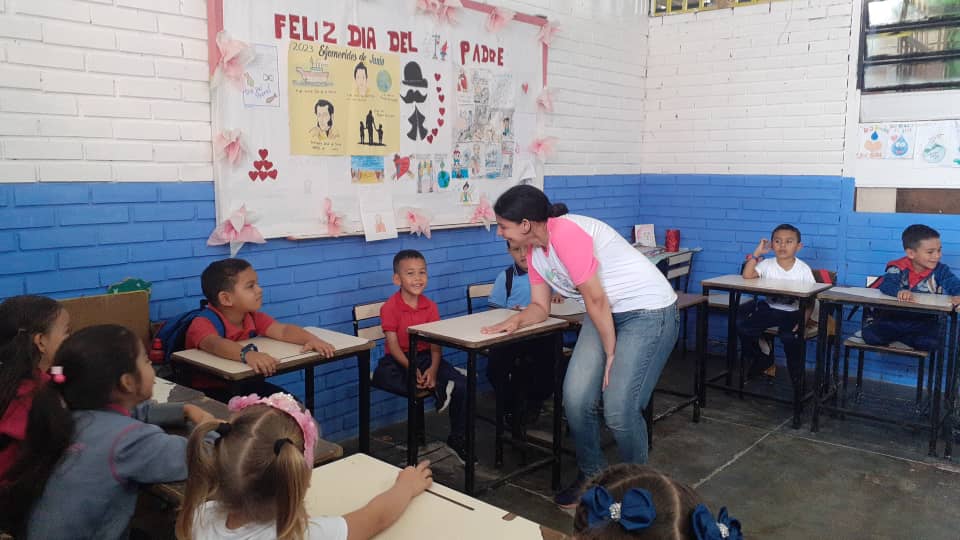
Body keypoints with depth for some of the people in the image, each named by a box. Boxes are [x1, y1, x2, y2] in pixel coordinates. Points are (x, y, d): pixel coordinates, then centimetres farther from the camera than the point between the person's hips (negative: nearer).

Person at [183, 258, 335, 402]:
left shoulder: (253, 318, 3)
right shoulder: (202, 324, -19)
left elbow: (283, 331, -11)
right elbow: (215, 343, -41)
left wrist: (312, 340, -32)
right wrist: (247, 354, -61)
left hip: (245, 385, 6)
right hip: (209, 391, -6)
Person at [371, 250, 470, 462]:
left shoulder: (430, 306, 3)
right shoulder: (390, 307, -9)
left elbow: (436, 343, -4)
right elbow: (393, 345, -15)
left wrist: (433, 369, -22)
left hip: (426, 357, 3)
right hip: (399, 359, -3)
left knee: (462, 385, -16)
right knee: (381, 375, -37)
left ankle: (457, 440, 1)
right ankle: (436, 390, -31)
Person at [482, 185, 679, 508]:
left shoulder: (566, 234, -25)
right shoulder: (534, 250, 3)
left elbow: (596, 300, -21)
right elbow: (540, 306, 8)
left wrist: (611, 354, -13)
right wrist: (516, 321, -13)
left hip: (649, 310, -8)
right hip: (606, 312, 8)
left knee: (619, 409, -12)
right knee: (576, 398, -3)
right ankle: (592, 476, 20)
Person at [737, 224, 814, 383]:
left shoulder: (803, 269, -6)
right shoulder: (767, 265, -2)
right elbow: (746, 276, -20)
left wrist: (803, 321, -19)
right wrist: (757, 252, -20)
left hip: (793, 312, -3)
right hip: (769, 309, 3)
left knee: (790, 337, -31)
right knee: (742, 326, -17)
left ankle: (797, 378, -2)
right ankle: (764, 360, 12)